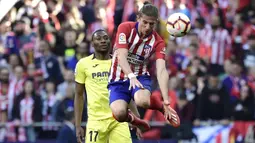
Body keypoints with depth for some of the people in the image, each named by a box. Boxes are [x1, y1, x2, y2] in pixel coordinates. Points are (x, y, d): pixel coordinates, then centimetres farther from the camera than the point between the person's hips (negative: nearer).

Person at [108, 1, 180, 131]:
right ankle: (131, 119, 8)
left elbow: (161, 71, -19)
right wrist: (131, 76, -42)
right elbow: (121, 57, -23)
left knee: (142, 101, -37)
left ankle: (163, 107, -1)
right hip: (119, 79, 0)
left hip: (140, 77, 0)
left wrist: (166, 101, -30)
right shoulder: (125, 28, -13)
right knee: (119, 113, -31)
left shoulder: (158, 41, -9)